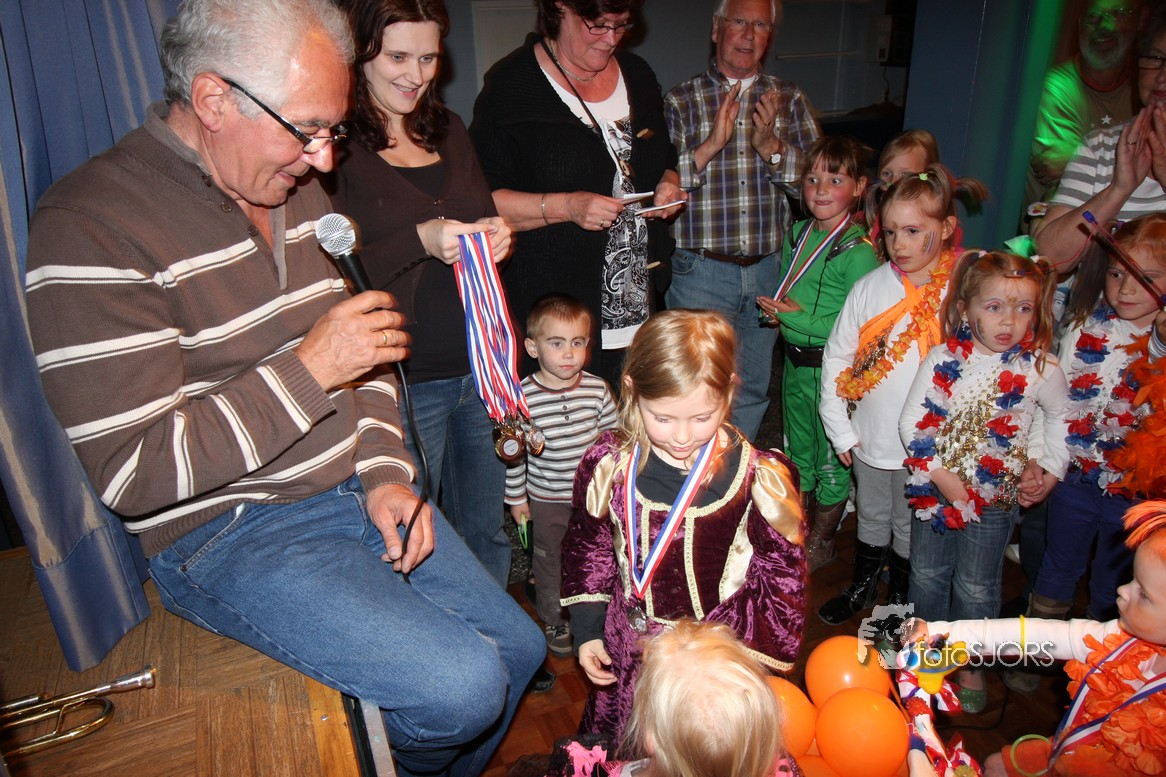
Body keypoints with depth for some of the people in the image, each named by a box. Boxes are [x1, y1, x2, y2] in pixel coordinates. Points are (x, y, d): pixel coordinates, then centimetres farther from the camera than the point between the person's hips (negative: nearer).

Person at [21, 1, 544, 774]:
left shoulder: (298, 192, 6)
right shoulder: (92, 229, -18)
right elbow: (135, 475, -21)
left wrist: (386, 475, 0)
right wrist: (310, 368, -23)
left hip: (361, 496, 7)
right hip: (229, 533, -7)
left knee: (519, 649, 9)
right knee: (462, 688, -18)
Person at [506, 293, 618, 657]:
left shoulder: (597, 389, -10)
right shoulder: (522, 397, -17)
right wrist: (516, 498, -3)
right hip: (546, 499, -2)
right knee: (550, 562, 16)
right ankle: (554, 620, 38)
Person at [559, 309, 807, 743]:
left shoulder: (759, 477, -20)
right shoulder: (608, 466, -14)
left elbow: (782, 577, -7)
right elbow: (587, 549, 2)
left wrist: (767, 661, -4)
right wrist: (587, 632, 4)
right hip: (630, 655, 2)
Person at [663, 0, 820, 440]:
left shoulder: (790, 100, 9)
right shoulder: (681, 101, 0)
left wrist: (770, 146, -15)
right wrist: (710, 145, -20)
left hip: (768, 271, 4)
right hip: (701, 272, -3)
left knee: (752, 390, 15)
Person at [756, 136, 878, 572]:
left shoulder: (858, 251, -18)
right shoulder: (798, 234, 4)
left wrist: (798, 319, -22)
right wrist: (777, 309, -6)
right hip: (795, 362, 7)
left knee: (832, 459, 10)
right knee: (798, 450, 21)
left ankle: (821, 542, 29)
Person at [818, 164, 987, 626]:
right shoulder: (870, 287, -7)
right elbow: (837, 354, -1)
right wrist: (839, 427, 0)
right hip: (870, 436, 2)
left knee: (910, 526, 18)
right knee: (871, 517, 22)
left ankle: (901, 598, 41)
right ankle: (862, 586, 44)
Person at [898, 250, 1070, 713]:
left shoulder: (1040, 368, -12)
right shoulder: (943, 360, -12)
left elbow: (1062, 417, 8)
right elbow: (912, 423, -10)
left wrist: (1049, 469, 3)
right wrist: (941, 476, -16)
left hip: (996, 498, -1)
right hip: (934, 488, 1)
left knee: (976, 588, 12)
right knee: (927, 575, 17)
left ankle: (970, 665, 35)